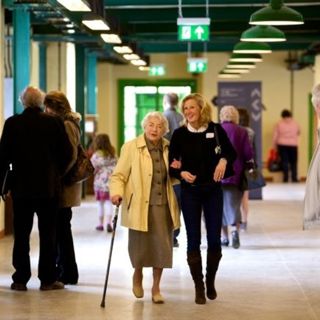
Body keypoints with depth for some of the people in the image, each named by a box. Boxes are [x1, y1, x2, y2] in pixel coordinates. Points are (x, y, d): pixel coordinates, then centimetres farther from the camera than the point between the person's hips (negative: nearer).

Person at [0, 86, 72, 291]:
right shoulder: (55, 123, -5)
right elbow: (66, 153, -2)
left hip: (22, 187, 0)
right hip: (49, 187, 0)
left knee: (21, 235, 6)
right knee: (48, 235, 7)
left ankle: (21, 279, 7)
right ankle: (48, 279, 8)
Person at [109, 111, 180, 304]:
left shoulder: (168, 149, 11)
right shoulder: (131, 147, -2)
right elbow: (119, 175, -4)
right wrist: (117, 193, -22)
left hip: (163, 206, 3)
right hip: (140, 206, -3)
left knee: (161, 246, 1)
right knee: (140, 246, 4)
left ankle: (156, 287, 16)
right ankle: (138, 276, 34)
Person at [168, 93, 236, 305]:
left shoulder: (216, 130, -4)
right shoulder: (180, 134, -3)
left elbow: (231, 152, 6)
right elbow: (171, 164, 0)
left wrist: (224, 160, -15)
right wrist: (181, 173, -19)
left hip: (213, 190, 0)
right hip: (190, 192, 0)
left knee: (214, 239, 2)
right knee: (193, 241, 1)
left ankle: (210, 281, 24)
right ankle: (199, 287, 11)